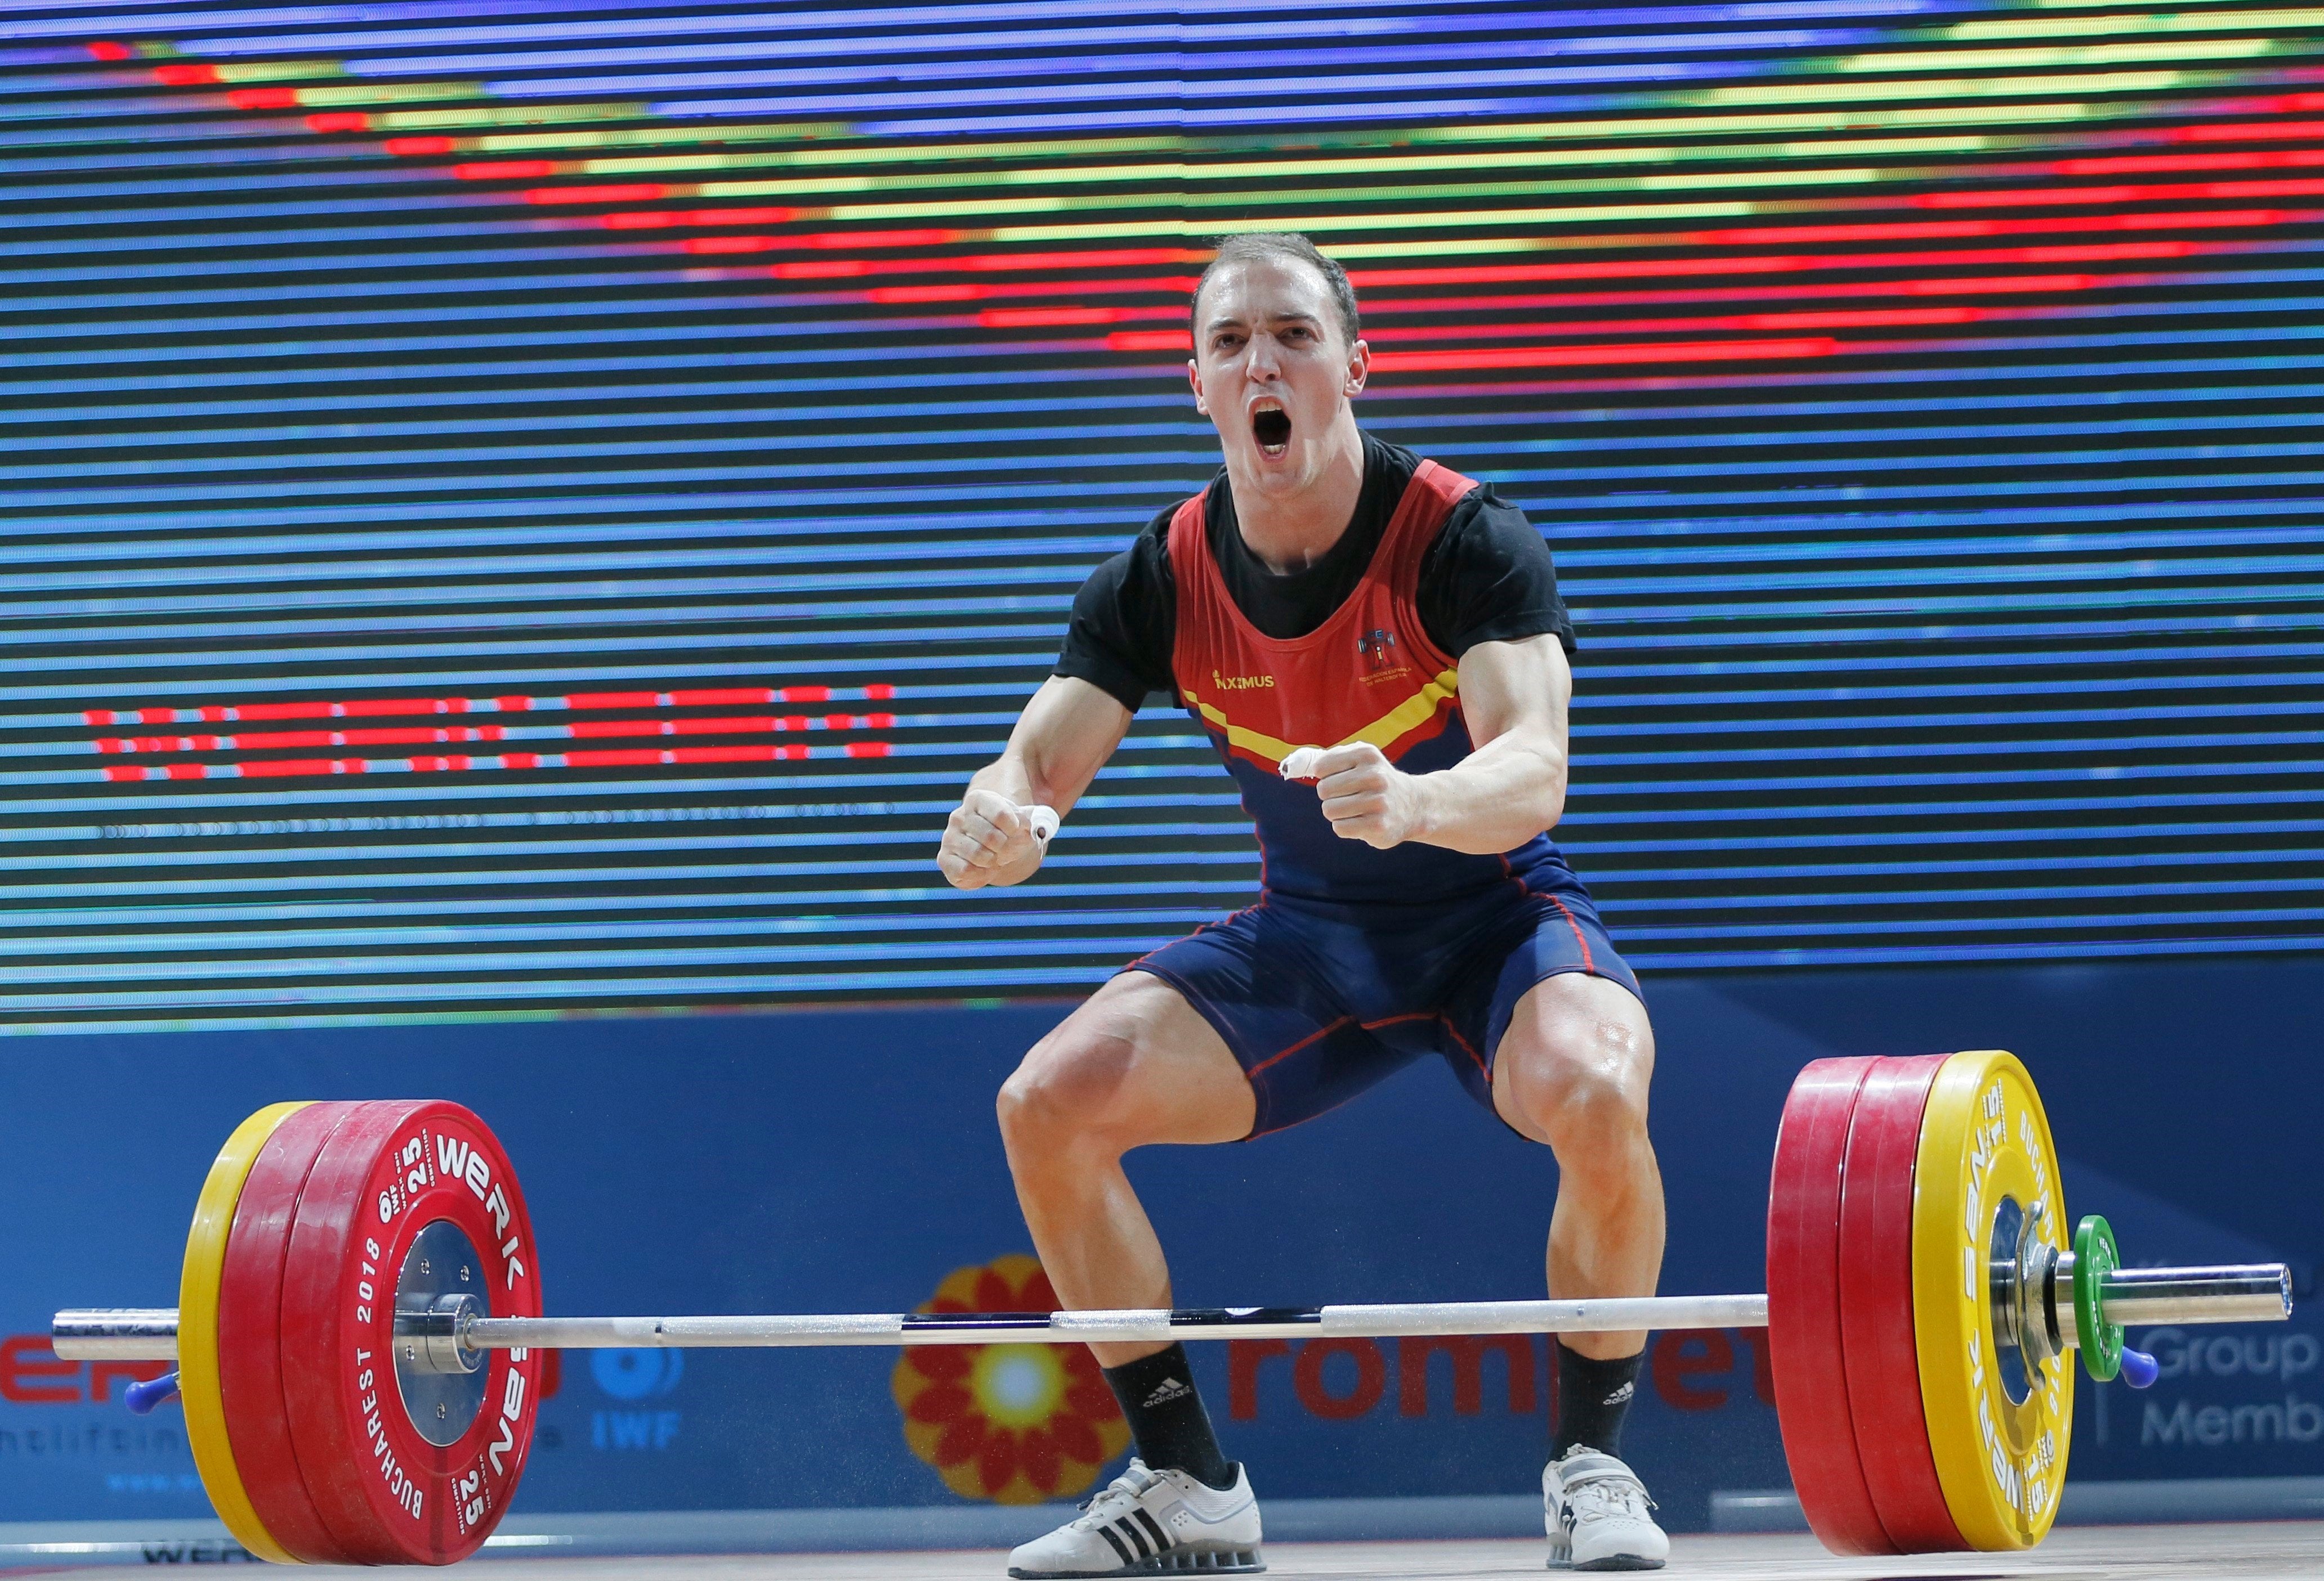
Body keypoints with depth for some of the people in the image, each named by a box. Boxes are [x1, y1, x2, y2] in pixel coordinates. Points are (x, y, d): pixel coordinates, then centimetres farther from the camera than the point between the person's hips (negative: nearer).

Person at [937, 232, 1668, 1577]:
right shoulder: (1163, 580, -9)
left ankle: (1593, 1466, -12)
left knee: (1595, 1097, -37)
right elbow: (1035, 769, -13)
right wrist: (1002, 820, -39)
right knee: (1050, 1103, -14)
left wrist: (1411, 802, -58)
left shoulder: (1464, 541, -22)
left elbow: (1534, 772, -35)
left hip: (1495, 912, -4)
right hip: (1309, 934, 4)